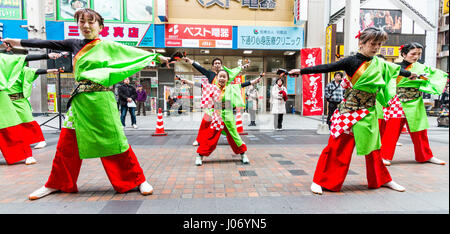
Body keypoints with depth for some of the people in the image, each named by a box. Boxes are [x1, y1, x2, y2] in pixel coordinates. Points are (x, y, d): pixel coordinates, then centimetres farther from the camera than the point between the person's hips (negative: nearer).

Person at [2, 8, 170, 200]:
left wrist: (157, 56, 1)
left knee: (115, 141, -6)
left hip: (101, 99, -4)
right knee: (66, 143, 8)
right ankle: (55, 184, 27)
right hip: (80, 100, 5)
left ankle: (138, 180, 7)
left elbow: (134, 52, 3)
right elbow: (47, 44, 19)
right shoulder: (75, 44, 15)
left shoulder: (108, 46, 4)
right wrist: (18, 42, 19)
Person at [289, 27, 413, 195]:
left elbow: (394, 69, 31)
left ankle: (382, 179, 34)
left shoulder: (379, 63, 11)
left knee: (372, 146, 16)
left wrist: (410, 74, 49)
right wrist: (301, 71, -27)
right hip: (350, 111, -6)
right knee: (338, 145, -5)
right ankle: (319, 181, 5)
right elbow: (327, 68, -18)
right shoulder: (352, 61, -9)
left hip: (369, 113, 6)